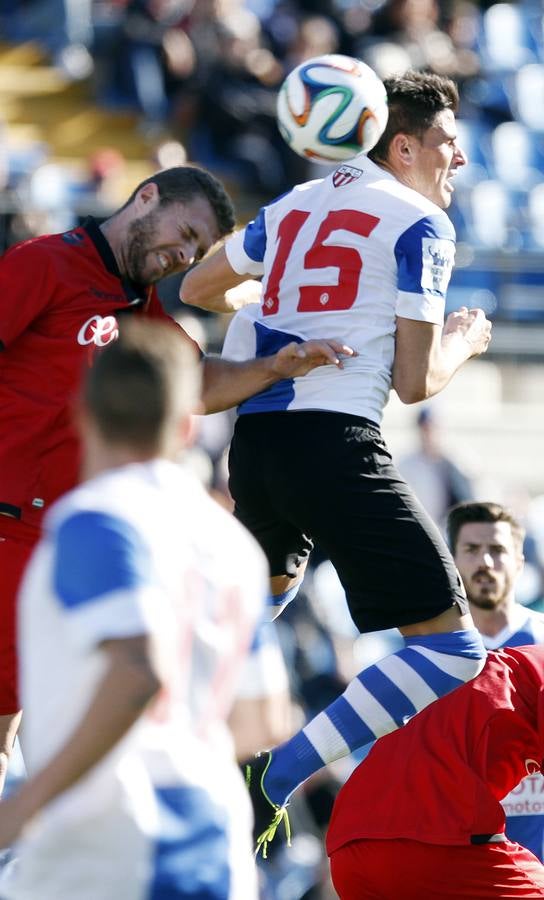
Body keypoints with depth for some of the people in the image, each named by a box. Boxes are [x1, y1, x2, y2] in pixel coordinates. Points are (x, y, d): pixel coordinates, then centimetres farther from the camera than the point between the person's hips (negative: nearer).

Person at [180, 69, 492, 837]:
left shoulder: (293, 206, 18)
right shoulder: (421, 225, -1)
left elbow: (196, 289, 32)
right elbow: (414, 383, -5)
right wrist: (464, 341, 16)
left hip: (253, 437, 8)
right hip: (334, 441, -8)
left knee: (267, 587, 38)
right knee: (451, 648, -7)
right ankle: (277, 778, -15)